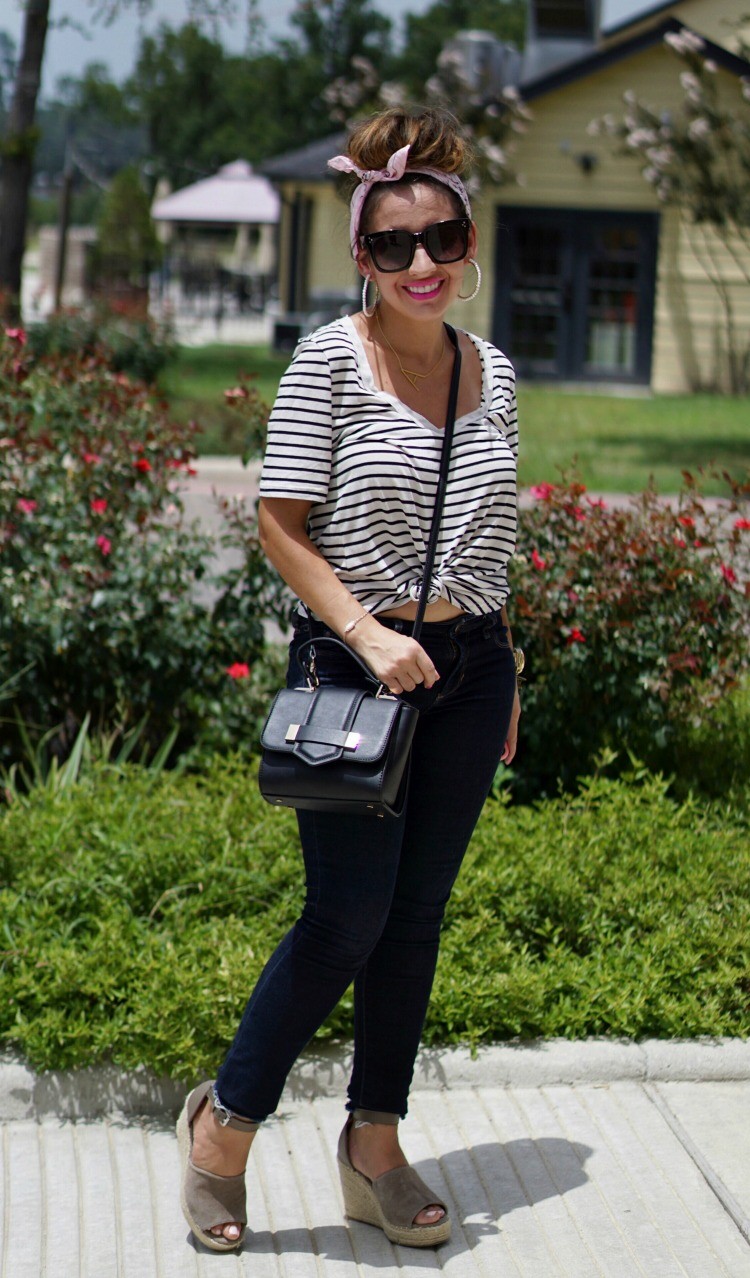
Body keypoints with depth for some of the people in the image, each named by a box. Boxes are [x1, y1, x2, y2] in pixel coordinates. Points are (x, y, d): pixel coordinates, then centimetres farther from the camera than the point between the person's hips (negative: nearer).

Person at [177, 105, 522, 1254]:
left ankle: (375, 1148, 24)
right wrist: (368, 633, -20)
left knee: (416, 920, 10)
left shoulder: (493, 375, 9)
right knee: (347, 920, -6)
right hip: (354, 665, -5)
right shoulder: (329, 361, -8)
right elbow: (282, 526, -9)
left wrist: (503, 680, 17)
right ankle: (225, 1123, 14)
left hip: (467, 666, 5)